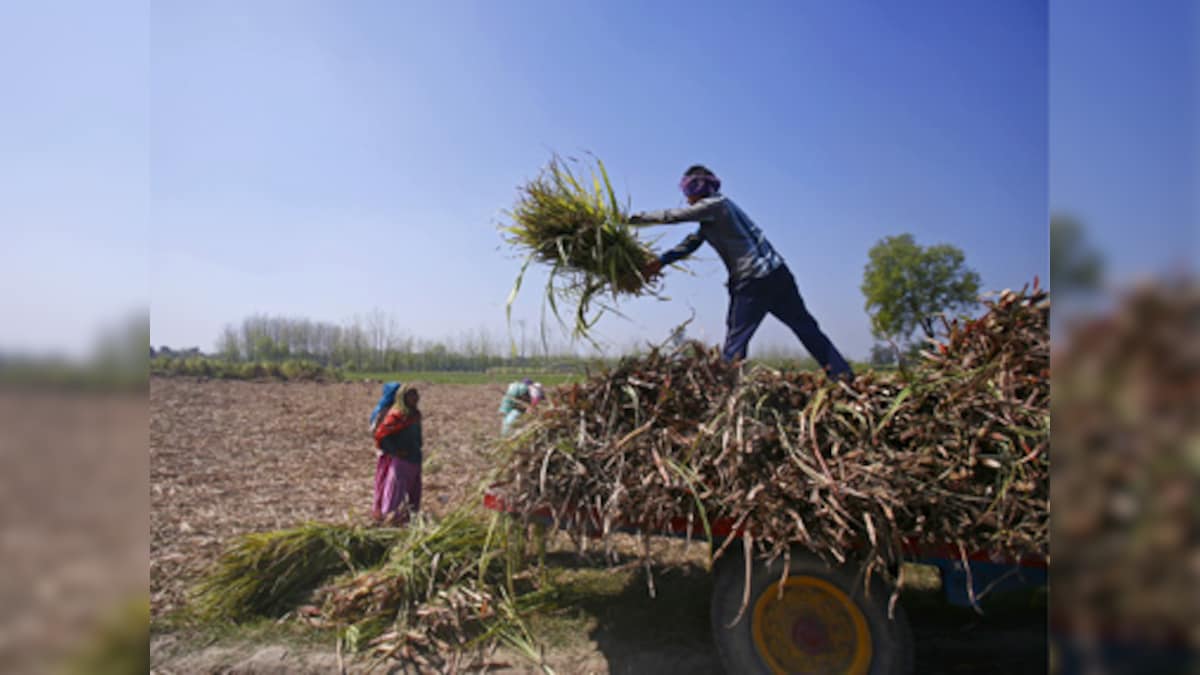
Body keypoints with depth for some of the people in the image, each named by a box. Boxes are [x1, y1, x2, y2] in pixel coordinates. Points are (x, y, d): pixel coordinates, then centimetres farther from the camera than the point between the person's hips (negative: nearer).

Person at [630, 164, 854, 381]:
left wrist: (633, 219, 4)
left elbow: (671, 216, -6)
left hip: (752, 284, -9)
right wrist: (661, 261, 7)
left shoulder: (714, 205, -5)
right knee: (807, 329, 10)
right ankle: (846, 379, 11)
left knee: (734, 344, 1)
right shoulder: (713, 214, 21)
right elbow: (691, 243, 16)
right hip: (776, 274, 9)